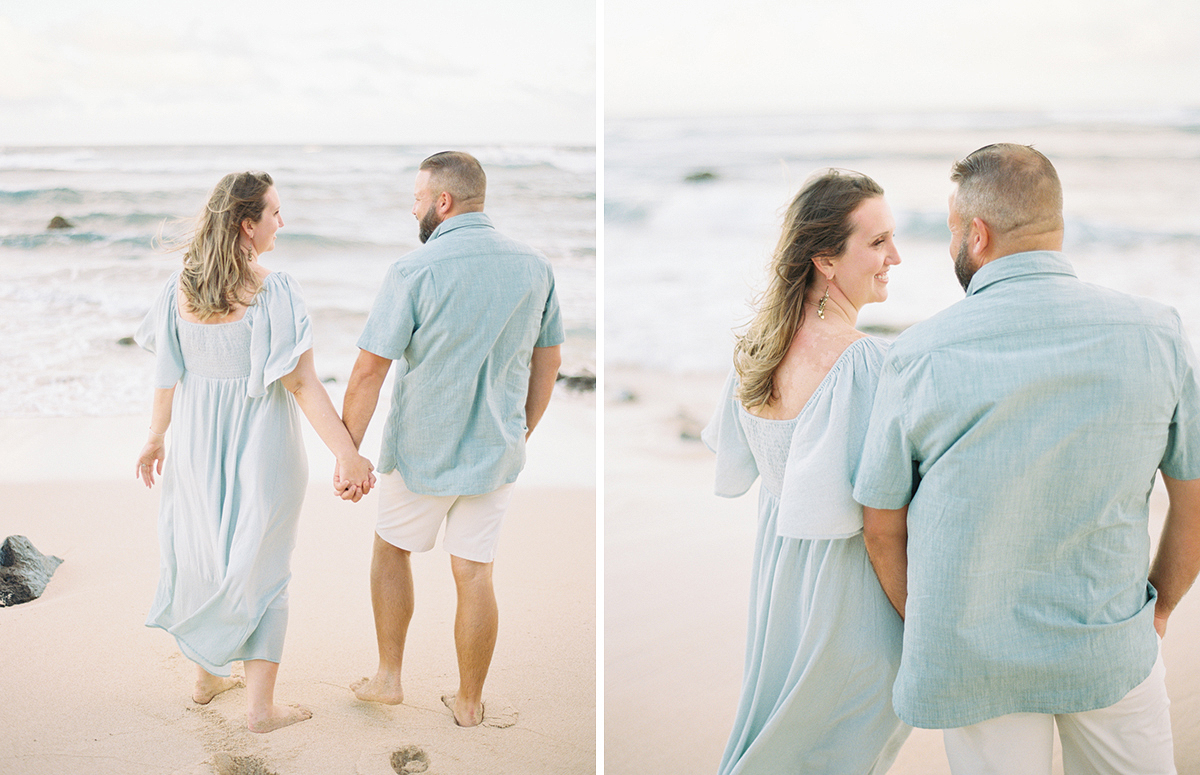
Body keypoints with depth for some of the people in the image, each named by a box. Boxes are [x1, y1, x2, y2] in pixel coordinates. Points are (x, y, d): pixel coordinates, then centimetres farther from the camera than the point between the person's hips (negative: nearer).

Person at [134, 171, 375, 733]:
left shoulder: (179, 287, -4)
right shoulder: (273, 290, -20)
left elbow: (168, 372, 4)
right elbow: (301, 382, -23)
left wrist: (156, 437, 18)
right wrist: (347, 454, -20)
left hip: (198, 441, 5)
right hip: (261, 446, -5)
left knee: (202, 555, 21)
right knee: (261, 568, 8)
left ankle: (206, 674, 36)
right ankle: (260, 705, 12)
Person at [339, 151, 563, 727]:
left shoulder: (414, 271, -15)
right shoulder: (535, 267, -1)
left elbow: (369, 371, -15)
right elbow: (549, 362, 8)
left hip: (422, 452, -3)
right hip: (496, 452, 3)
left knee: (391, 548, 21)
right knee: (475, 575, 11)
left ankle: (389, 678, 28)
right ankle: (469, 703, 22)